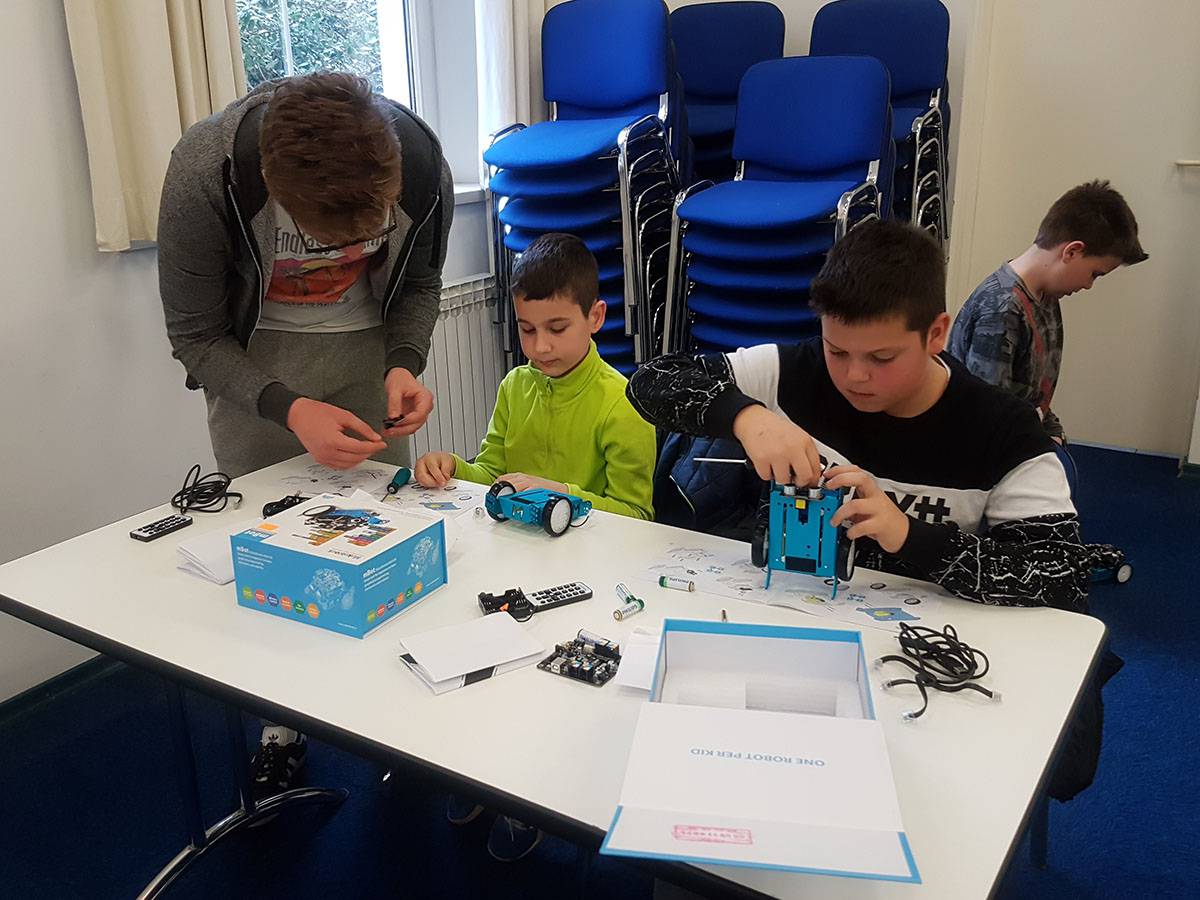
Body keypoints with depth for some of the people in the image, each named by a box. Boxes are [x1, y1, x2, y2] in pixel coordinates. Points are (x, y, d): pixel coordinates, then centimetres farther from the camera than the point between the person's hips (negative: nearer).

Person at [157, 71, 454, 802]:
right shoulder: (204, 176, -32)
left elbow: (419, 284, -4)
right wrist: (289, 409, -34)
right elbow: (195, 335, -18)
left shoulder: (423, 168, -24)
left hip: (367, 343, 2)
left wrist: (404, 364, -23)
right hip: (250, 359, -1)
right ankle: (281, 722, 19)